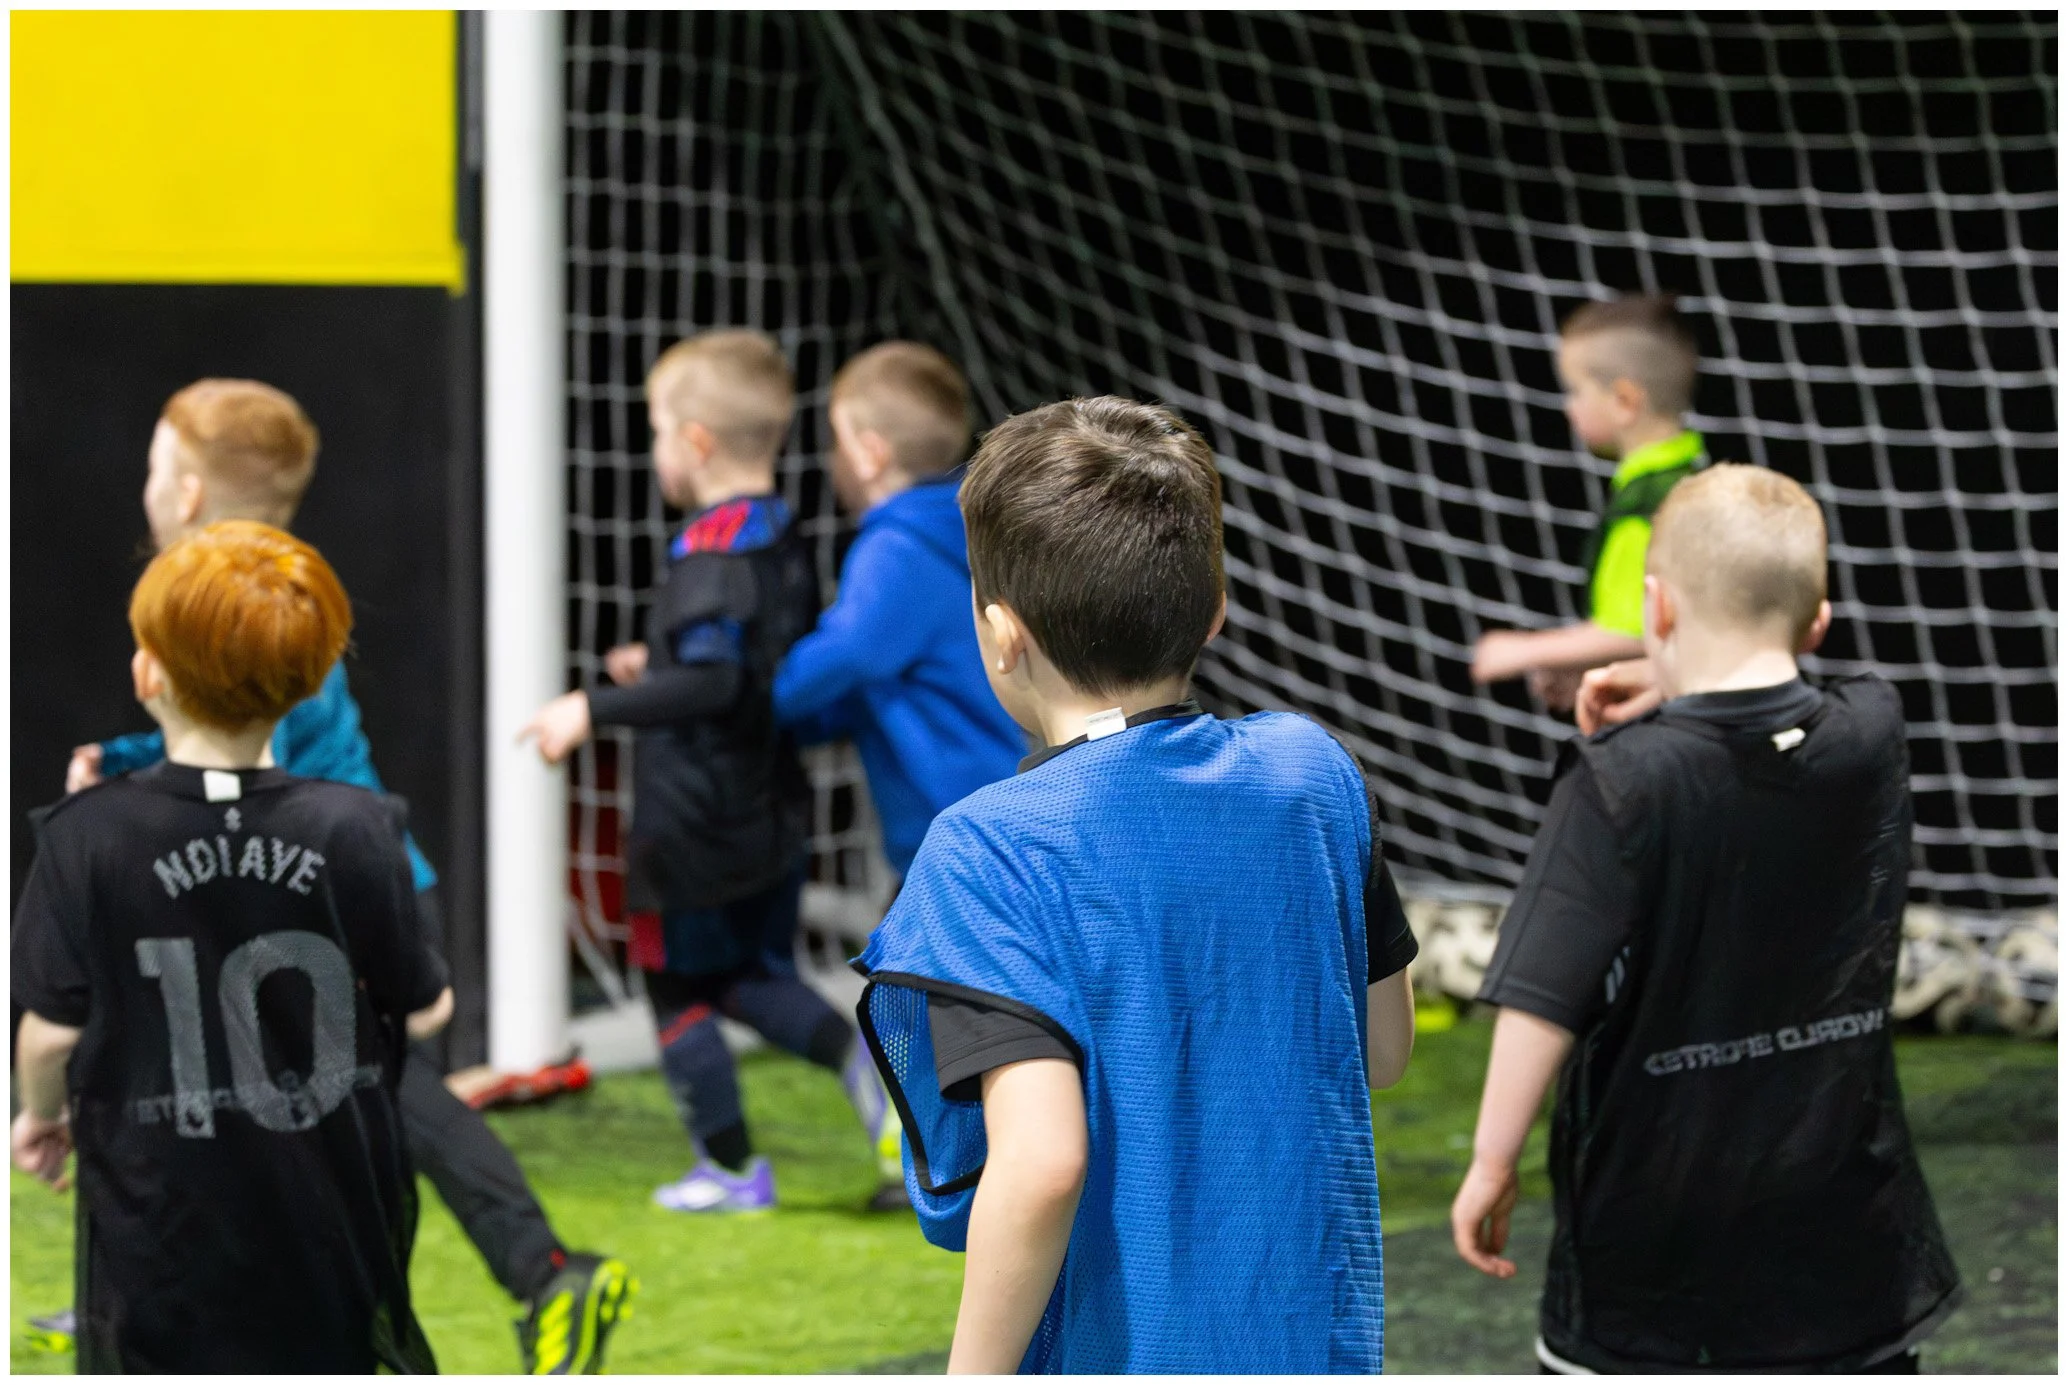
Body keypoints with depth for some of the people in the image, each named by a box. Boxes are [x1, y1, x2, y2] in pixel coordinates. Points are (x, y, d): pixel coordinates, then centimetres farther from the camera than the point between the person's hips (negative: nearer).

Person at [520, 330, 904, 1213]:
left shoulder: (712, 551, -20)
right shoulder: (784, 541, 7)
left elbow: (715, 682, -30)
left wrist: (597, 709, -28)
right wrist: (658, 670, 23)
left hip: (693, 823, -8)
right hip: (772, 813, 8)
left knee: (678, 987, 7)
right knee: (753, 976, 21)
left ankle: (729, 1166, 13)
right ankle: (863, 1064, -1)